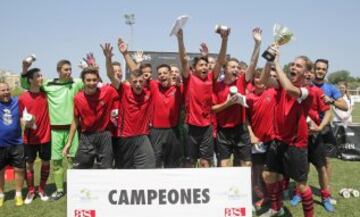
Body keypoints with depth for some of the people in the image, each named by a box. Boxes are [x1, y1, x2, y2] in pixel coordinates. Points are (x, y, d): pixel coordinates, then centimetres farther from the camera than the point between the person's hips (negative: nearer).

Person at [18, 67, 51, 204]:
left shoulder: (46, 94, -1)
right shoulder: (23, 98, -6)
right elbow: (22, 118, -3)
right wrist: (27, 123, -22)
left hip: (45, 137, 2)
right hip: (29, 138, -1)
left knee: (46, 163, 9)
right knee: (29, 164, 6)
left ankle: (41, 190, 28)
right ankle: (30, 191, 24)